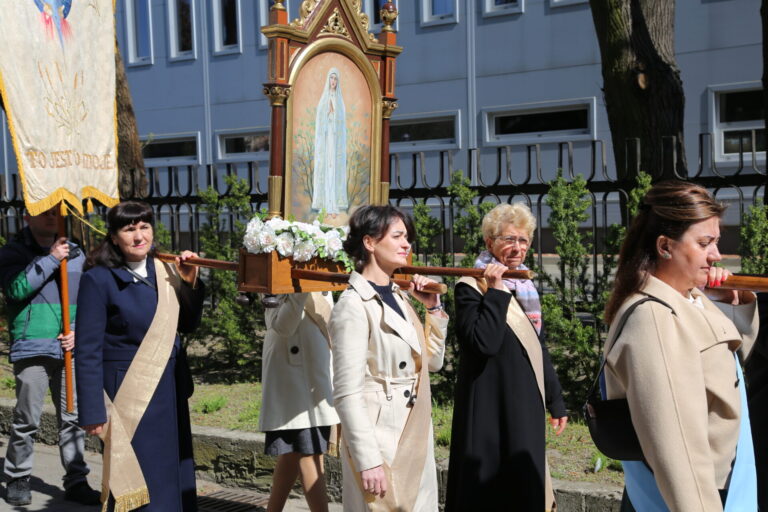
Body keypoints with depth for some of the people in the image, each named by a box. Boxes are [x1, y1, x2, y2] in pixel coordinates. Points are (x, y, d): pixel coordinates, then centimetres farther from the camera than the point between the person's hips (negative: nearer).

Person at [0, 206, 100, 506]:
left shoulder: (76, 254, 13)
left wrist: (80, 331, 0)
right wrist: (51, 259, -16)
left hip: (70, 349, 4)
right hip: (32, 349, -3)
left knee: (72, 418, 5)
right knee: (27, 420, 1)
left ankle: (76, 481, 13)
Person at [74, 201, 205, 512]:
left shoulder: (164, 271, 4)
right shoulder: (98, 280, -12)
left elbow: (187, 325, 13)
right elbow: (88, 352, -13)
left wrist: (190, 283, -2)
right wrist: (93, 413, -15)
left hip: (170, 391, 6)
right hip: (128, 392, -6)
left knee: (174, 474, 14)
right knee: (138, 480, 1)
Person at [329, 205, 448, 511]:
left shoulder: (398, 297, 9)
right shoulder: (354, 306, -14)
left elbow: (433, 361, 17)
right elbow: (347, 393, -18)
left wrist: (433, 308, 6)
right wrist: (368, 461, -21)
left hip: (415, 438, 8)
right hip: (379, 438, -8)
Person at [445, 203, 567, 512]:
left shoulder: (526, 288, 12)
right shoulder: (472, 287, -11)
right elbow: (484, 343, -25)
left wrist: (555, 400, 18)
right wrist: (496, 291, -23)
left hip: (527, 406, 8)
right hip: (492, 407, -8)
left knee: (525, 487, 14)